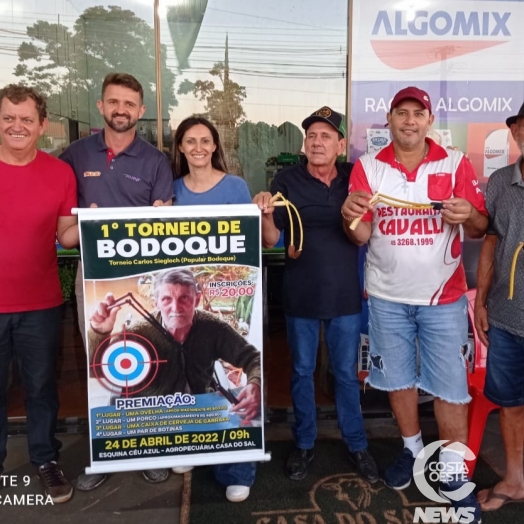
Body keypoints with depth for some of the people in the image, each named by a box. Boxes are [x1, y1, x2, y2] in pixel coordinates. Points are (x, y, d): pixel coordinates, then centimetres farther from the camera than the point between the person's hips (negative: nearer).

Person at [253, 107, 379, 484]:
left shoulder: (356, 177, -1)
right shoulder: (286, 180, -6)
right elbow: (270, 241, -7)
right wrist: (266, 214, -25)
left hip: (346, 294, 1)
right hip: (300, 295, 0)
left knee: (347, 373, 13)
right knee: (302, 372, 14)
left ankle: (357, 445, 30)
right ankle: (304, 444, 32)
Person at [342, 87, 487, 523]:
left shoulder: (456, 164, -3)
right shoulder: (368, 167, -1)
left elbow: (480, 229, -3)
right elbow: (360, 237, -5)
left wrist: (468, 217, -26)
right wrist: (351, 216, -28)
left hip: (442, 296, -1)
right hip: (387, 296, 2)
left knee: (450, 384, 3)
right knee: (397, 378, 14)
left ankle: (453, 471, 21)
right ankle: (413, 450, 36)